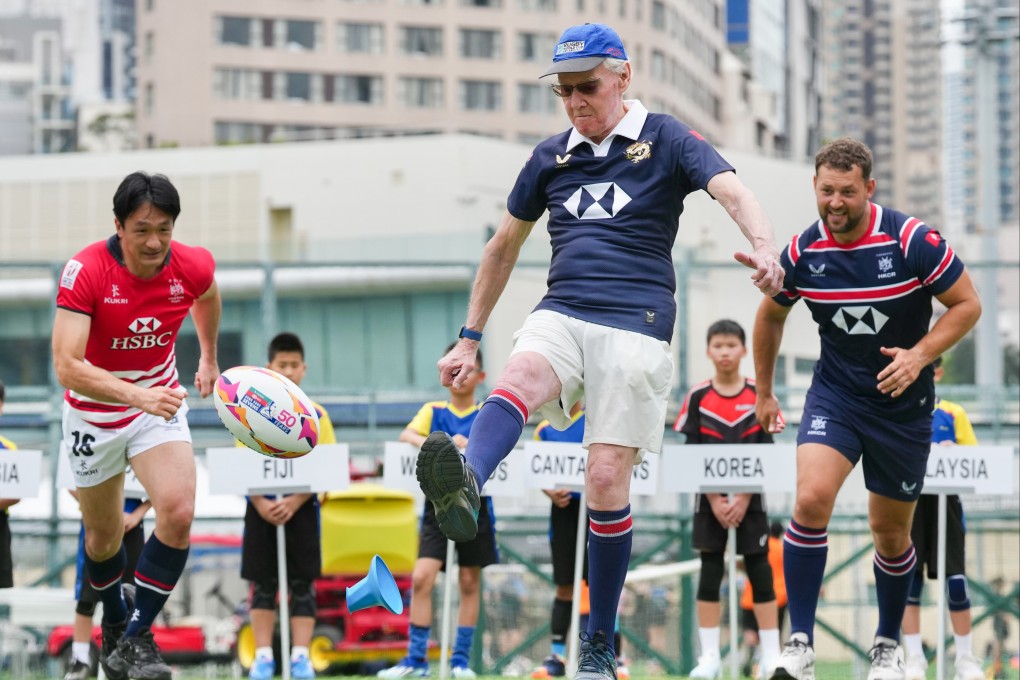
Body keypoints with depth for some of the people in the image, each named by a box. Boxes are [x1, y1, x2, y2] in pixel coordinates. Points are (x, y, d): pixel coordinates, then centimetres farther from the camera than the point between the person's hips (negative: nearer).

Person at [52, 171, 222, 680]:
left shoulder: (193, 266, -16)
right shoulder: (85, 271, -28)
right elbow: (67, 366, -36)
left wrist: (209, 359, 25)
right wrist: (136, 394, -49)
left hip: (159, 404, 2)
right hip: (95, 413, -2)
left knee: (178, 512, -20)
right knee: (103, 536, 11)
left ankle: (137, 638, -8)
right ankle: (113, 624, 40)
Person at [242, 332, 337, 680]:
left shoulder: (316, 415, 4)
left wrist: (294, 502, -14)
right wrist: (261, 504, -12)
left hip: (301, 509, 0)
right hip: (262, 509, 1)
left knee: (302, 583, -3)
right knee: (263, 583, 1)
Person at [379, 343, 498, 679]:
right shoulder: (433, 411, 8)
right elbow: (406, 436, -8)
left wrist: (466, 446, -25)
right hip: (438, 504, 0)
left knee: (469, 583, 4)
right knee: (422, 578, -11)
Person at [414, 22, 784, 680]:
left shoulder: (665, 140, 6)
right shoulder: (552, 157, 18)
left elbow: (734, 191, -10)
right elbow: (504, 245, 28)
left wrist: (764, 247, -32)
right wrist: (470, 338, 26)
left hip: (636, 324, -3)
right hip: (561, 313, 3)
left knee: (607, 481, -7)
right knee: (521, 377, -33)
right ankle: (465, 485, -66)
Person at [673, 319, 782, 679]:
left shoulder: (758, 395, 0)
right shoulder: (698, 397, 0)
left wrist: (744, 498, -10)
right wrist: (714, 499, -10)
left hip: (749, 499, 0)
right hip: (709, 499, 0)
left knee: (759, 571, -2)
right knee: (710, 572, -1)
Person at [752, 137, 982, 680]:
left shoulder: (911, 240, -17)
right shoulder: (803, 252, -8)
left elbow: (967, 304, -8)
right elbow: (771, 315, 11)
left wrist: (919, 355, -22)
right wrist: (764, 393, 16)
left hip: (904, 403, -1)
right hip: (835, 395, 1)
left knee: (890, 531, 9)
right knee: (811, 498, -23)